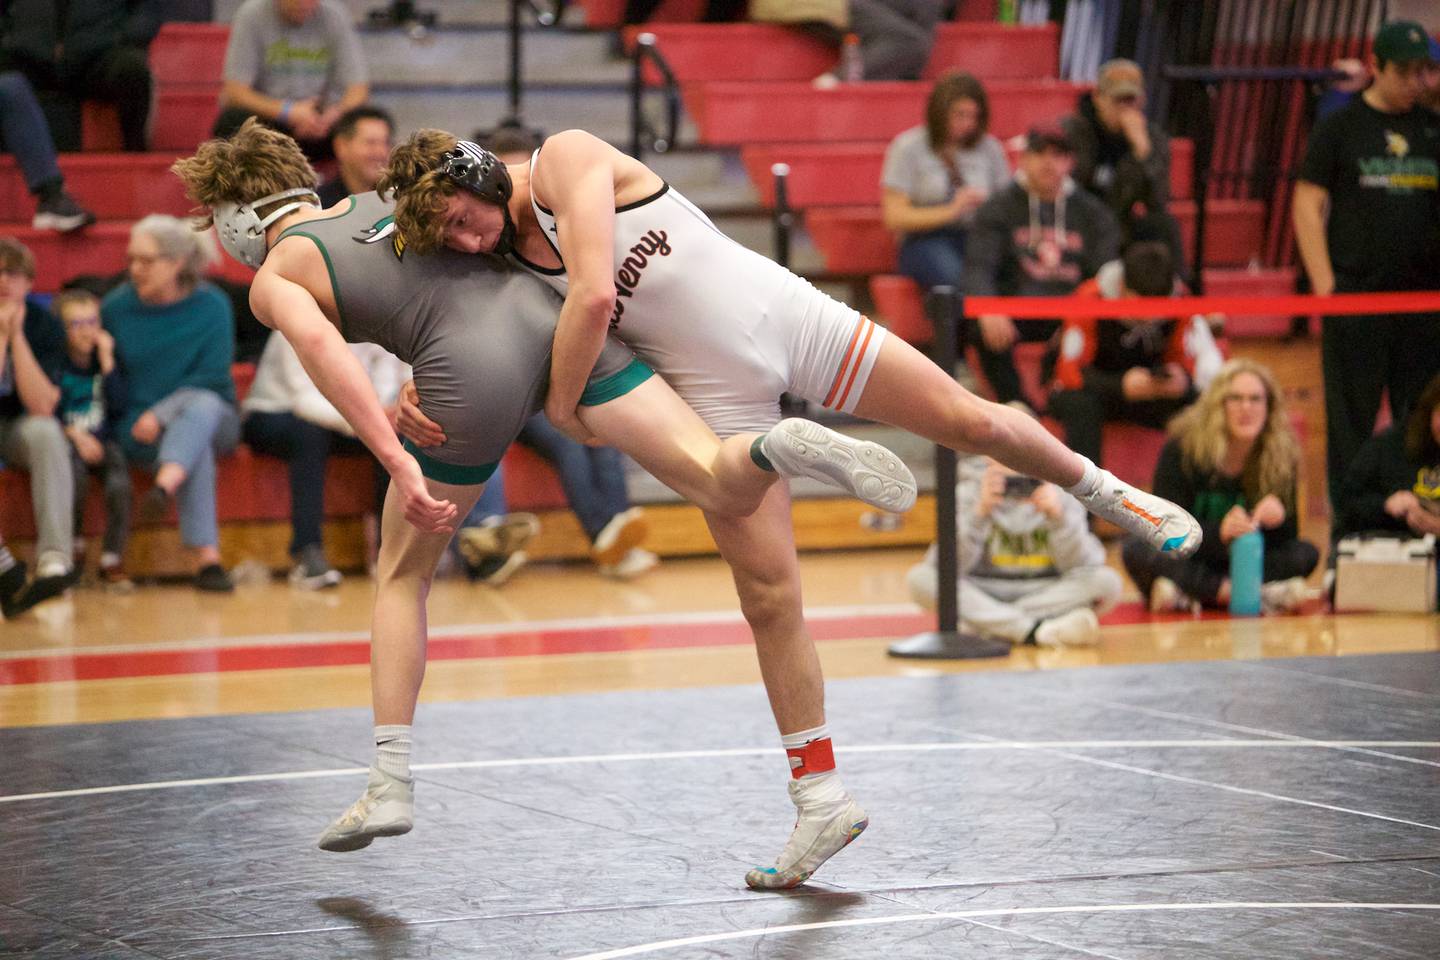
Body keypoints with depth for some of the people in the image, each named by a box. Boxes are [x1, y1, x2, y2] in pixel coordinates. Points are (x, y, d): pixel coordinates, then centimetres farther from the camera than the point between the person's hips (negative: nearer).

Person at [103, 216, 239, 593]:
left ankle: (164, 486, -63)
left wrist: (160, 414, -18)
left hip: (213, 420, 0)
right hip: (139, 431, 0)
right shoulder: (115, 307, 5)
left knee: (203, 406, -37)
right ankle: (206, 557, -47)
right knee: (198, 447, -35)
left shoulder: (211, 305, 1)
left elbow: (213, 376, -8)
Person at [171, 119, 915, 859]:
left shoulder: (274, 278, 12)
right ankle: (780, 448, -39)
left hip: (475, 369, -4)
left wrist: (395, 459, -15)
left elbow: (320, 346, -8)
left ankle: (391, 784, 13)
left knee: (401, 576, 17)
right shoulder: (376, 201, 29)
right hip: (553, 314, 4)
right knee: (728, 492, -4)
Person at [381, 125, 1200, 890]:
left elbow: (593, 299, -25)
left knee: (971, 423, -1)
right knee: (769, 597, -3)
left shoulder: (566, 158, -16)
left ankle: (1103, 490, 29)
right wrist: (416, 403, -6)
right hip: (716, 394, 4)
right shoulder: (503, 266, 2)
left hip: (784, 316, -4)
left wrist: (561, 405, -12)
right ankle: (822, 801, 4)